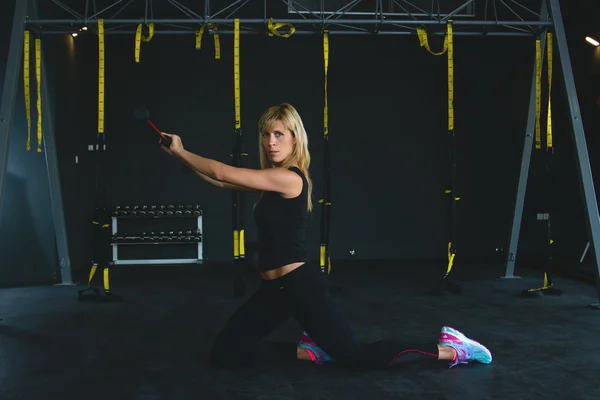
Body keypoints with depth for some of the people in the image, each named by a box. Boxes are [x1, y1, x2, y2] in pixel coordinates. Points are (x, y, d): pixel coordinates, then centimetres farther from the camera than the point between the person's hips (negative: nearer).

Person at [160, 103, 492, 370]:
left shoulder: (290, 179, -17)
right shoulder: (271, 180, 11)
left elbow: (222, 173, -15)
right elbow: (220, 181, 14)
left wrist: (180, 151, -4)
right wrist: (180, 155, 9)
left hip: (301, 285, -9)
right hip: (274, 288, 9)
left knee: (357, 356, -5)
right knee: (224, 355, 7)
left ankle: (451, 349, 11)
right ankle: (310, 349, 14)